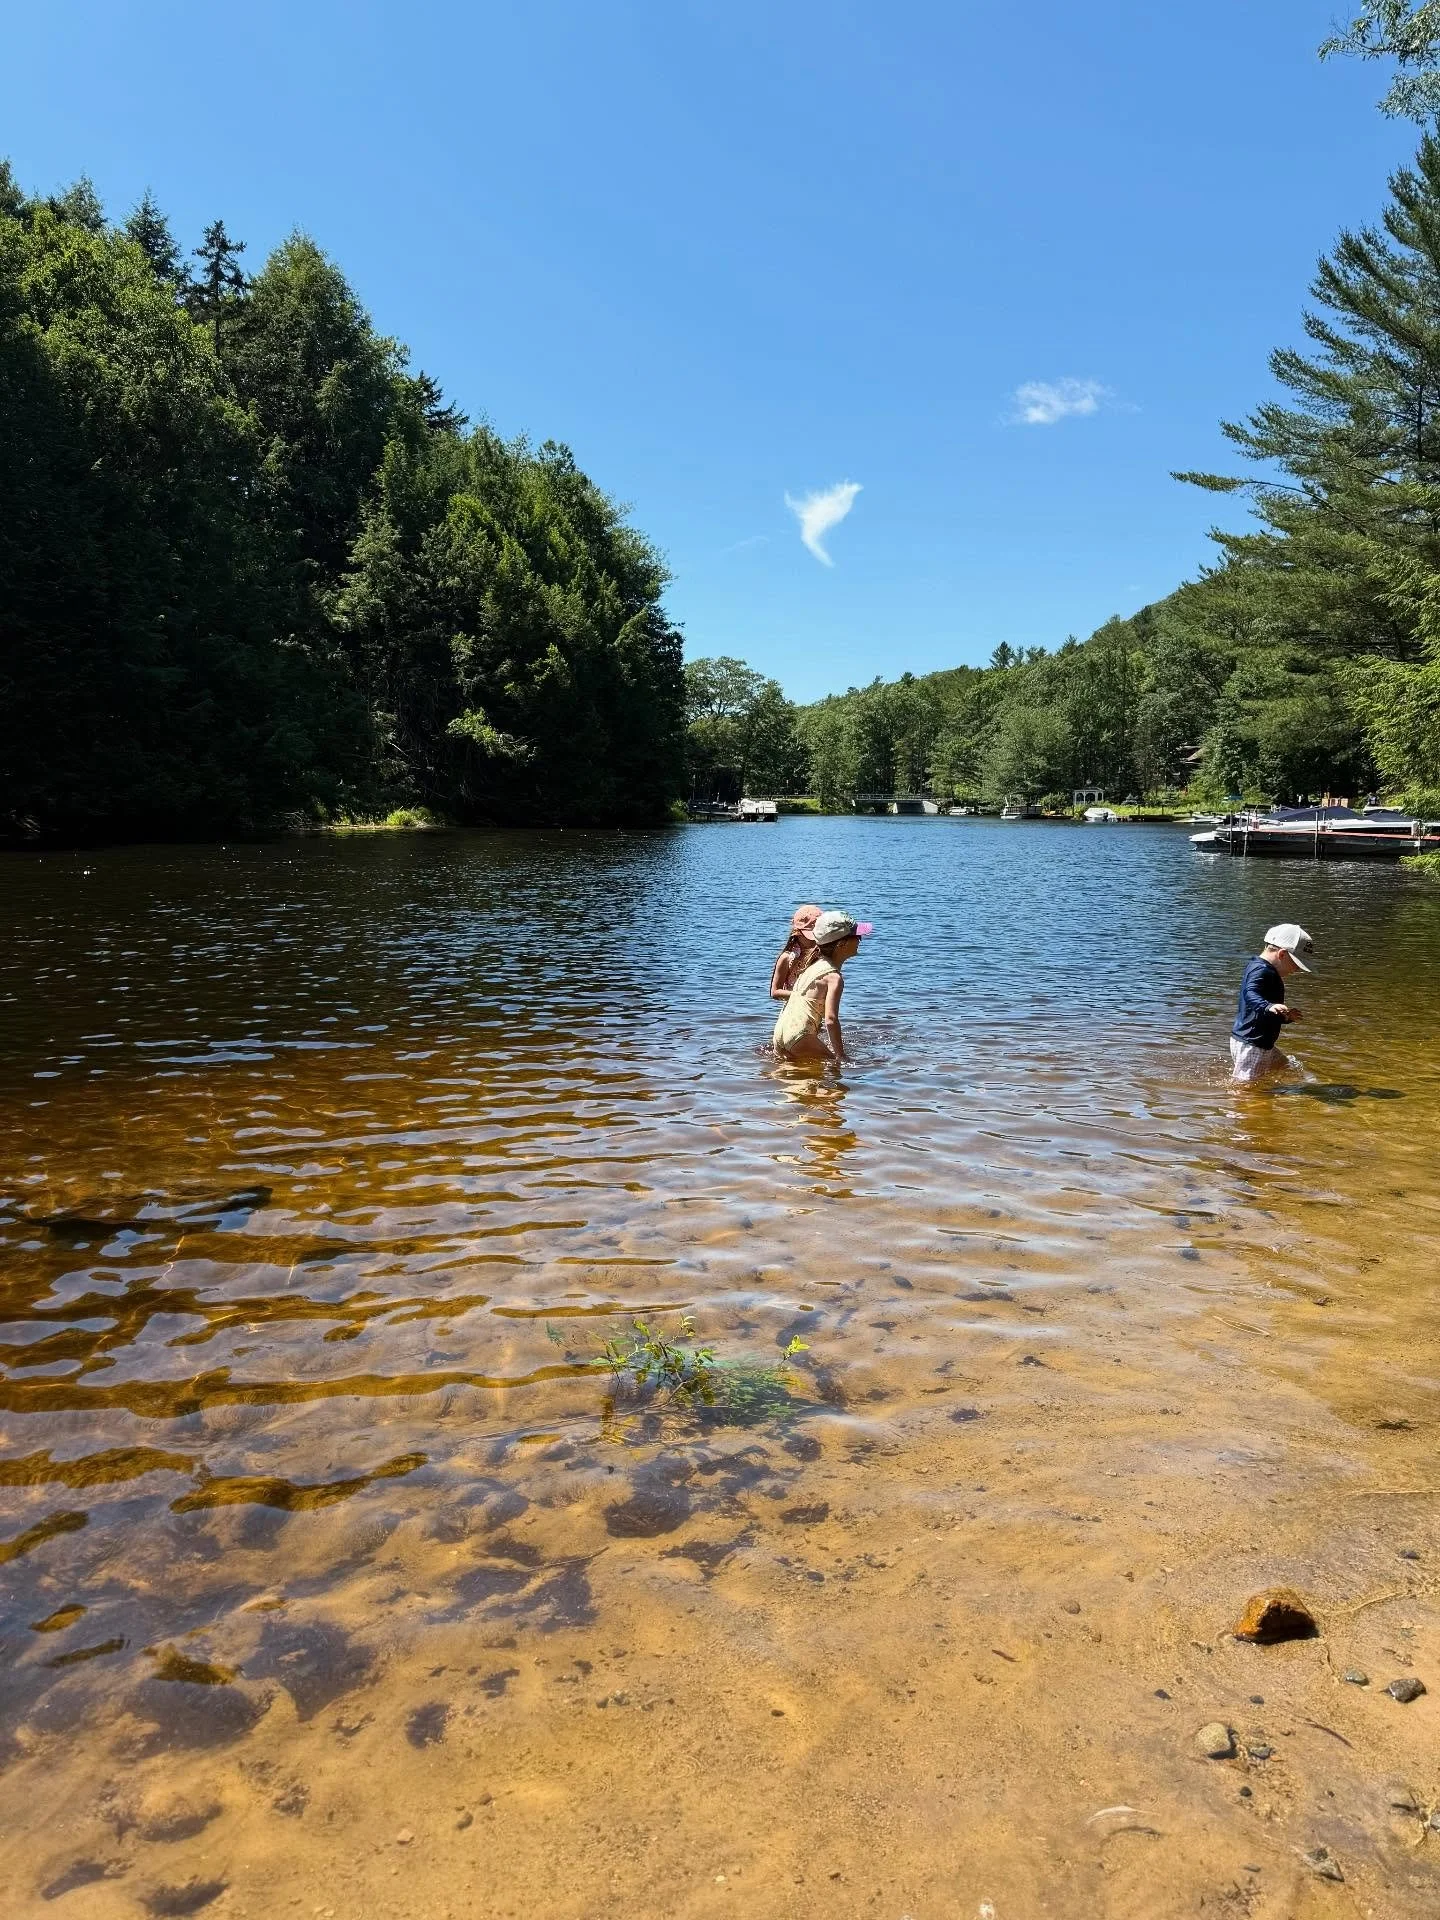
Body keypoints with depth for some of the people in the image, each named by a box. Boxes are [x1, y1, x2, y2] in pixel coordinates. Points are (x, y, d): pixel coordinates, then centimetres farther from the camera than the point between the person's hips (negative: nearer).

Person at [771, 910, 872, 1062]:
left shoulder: (816, 963, 14)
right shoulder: (834, 977, -12)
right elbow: (830, 1020, -22)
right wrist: (841, 1055, -18)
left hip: (780, 1032, 9)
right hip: (798, 1037, -9)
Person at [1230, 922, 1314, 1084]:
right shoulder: (1261, 970, -17)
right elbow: (1250, 994, -39)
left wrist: (1286, 1017, 17)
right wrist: (1269, 1006, -55)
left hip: (1263, 1044, 11)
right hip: (1250, 1044, -11)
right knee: (1245, 1086, -7)